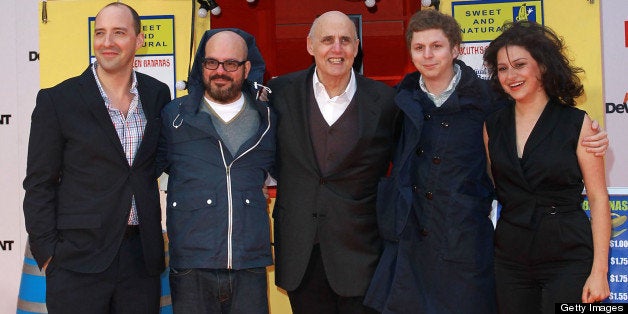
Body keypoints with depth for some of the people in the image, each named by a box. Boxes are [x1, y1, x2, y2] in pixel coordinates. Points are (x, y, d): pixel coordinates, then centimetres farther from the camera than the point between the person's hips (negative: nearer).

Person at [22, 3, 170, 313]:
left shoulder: (158, 95, 7)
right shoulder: (57, 101, -3)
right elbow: (39, 185, -2)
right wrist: (47, 252, -8)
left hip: (141, 255, 3)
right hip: (78, 260, -3)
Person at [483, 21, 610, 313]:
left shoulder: (577, 124, -4)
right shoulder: (493, 126, 6)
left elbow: (598, 198, -5)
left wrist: (599, 272, -10)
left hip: (567, 256, -3)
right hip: (510, 257, 3)